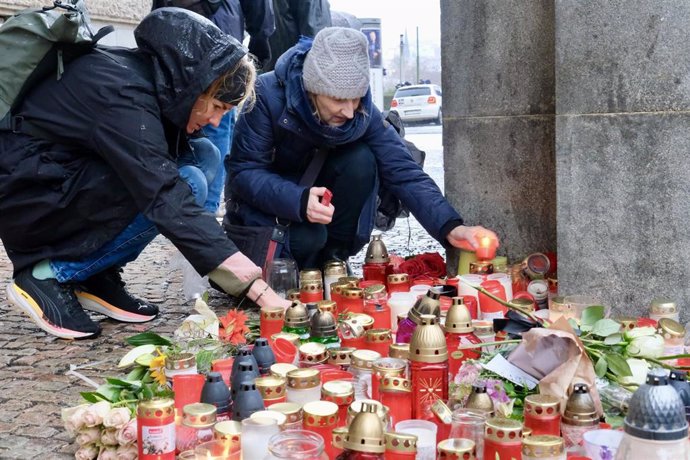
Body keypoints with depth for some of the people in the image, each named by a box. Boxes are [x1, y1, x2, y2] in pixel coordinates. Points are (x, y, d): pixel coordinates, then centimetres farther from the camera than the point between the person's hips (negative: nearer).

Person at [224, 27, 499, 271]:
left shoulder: (363, 112, -18)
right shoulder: (268, 95, -28)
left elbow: (404, 173, -25)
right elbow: (244, 172, -28)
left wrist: (450, 227, -40)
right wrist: (299, 202, -46)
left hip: (318, 189, 4)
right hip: (265, 201, -4)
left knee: (361, 161, -25)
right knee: (306, 239, -34)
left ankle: (331, 258, -8)